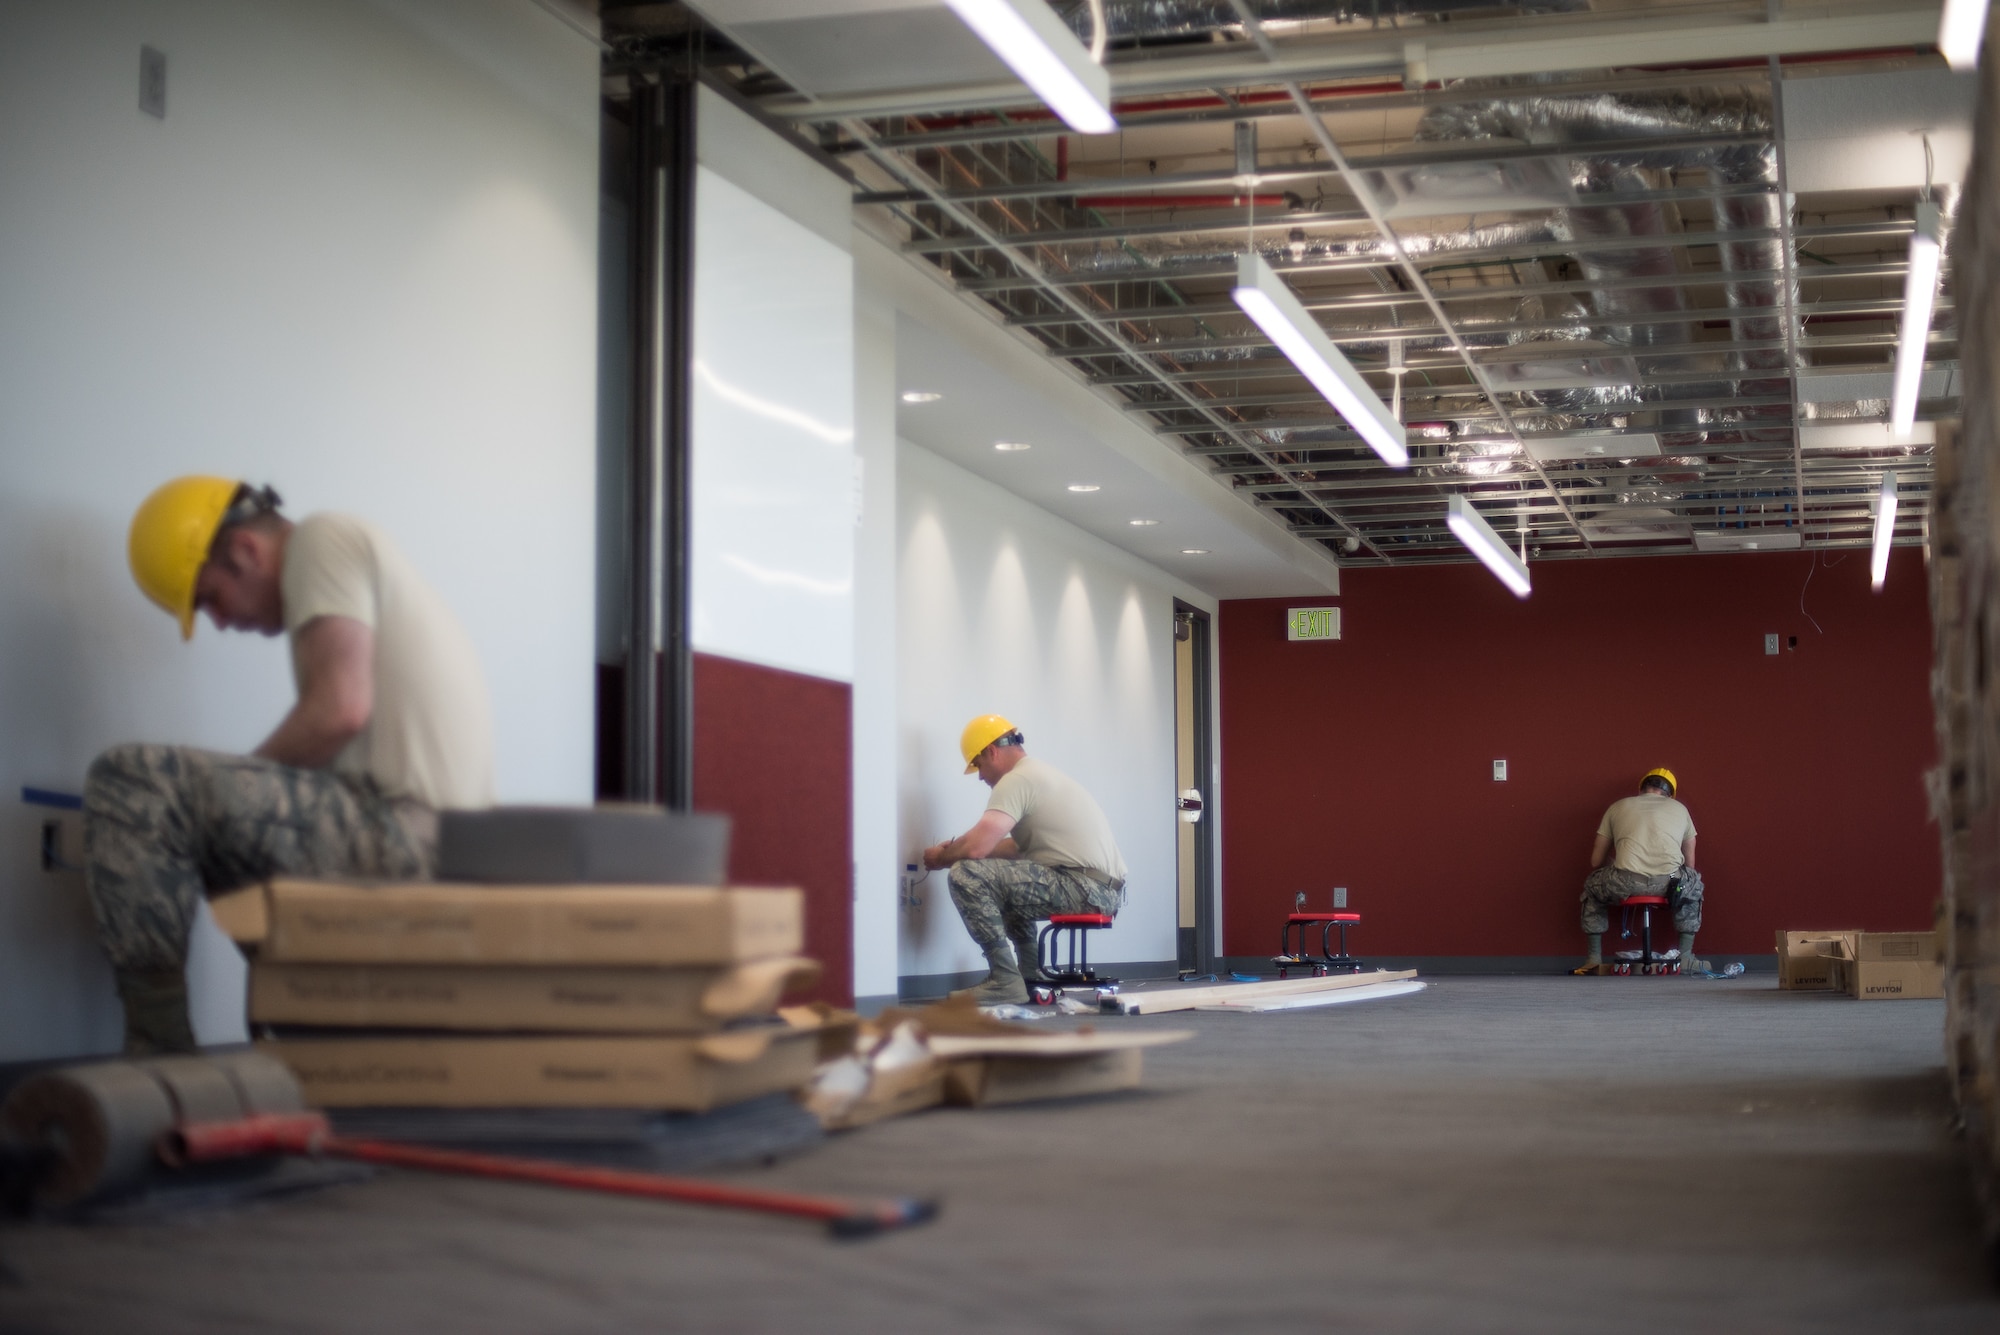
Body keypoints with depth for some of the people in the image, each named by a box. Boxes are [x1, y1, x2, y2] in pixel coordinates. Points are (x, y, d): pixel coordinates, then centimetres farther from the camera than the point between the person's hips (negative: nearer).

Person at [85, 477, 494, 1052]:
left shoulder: (320, 540, -3)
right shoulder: (351, 554, 26)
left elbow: (339, 710, -16)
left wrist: (237, 781, -2)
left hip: (401, 827, -11)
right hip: (437, 832, 11)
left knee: (126, 783, -15)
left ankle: (157, 1045, -12)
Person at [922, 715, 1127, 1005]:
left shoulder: (1015, 780, -9)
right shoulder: (1041, 772, 23)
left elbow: (975, 848, -18)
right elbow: (1019, 845, 32)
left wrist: (941, 857, 3)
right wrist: (955, 850, 30)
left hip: (1086, 889, -11)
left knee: (967, 875, -16)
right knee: (1009, 879, 35)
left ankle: (1005, 981, -11)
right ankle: (1030, 977, 31)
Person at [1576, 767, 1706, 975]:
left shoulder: (1617, 807, 26)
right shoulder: (1679, 809, 28)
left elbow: (1595, 861, 27)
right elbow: (1690, 863, 31)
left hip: (1624, 882, 0)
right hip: (1669, 882, 1)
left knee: (1591, 886, 34)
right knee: (1694, 885, 37)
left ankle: (1594, 959, 27)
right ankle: (1685, 957, 32)